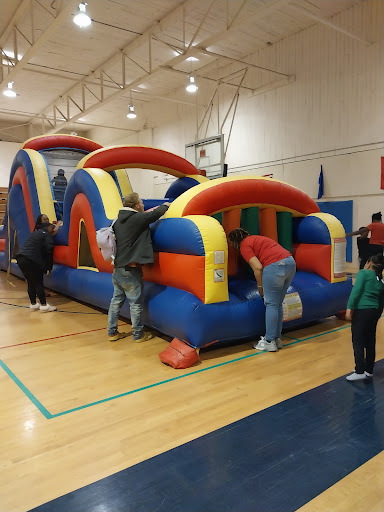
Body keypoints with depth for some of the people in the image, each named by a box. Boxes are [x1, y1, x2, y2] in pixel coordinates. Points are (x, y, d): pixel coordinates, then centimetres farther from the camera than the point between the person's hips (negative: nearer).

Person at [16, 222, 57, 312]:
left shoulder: (34, 234, 29)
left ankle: (33, 304, 20)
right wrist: (49, 268, -2)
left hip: (21, 258, 8)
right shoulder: (47, 235, 2)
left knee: (31, 283, 14)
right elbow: (49, 252, -6)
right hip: (32, 261, -8)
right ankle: (44, 305, -1)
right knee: (38, 283, -4)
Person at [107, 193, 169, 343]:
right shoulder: (138, 218, -13)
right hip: (130, 271, -8)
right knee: (136, 304, 4)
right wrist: (165, 206, 18)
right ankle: (138, 335, 16)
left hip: (118, 268, 8)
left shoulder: (119, 220, 8)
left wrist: (148, 213, 24)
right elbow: (156, 214, -2)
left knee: (116, 301, 15)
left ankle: (112, 333, 24)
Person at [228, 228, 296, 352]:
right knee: (278, 304, 15)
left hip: (275, 266, -9)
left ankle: (269, 342, 4)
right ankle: (277, 339, 21)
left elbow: (258, 268, -8)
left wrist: (260, 287, 5)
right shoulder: (255, 239, 28)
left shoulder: (244, 246, 2)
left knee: (271, 304, -1)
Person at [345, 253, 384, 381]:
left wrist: (349, 308, -18)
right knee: (370, 342, 14)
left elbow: (356, 290, -15)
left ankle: (359, 372, -4)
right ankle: (369, 370, 23)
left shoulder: (364, 273, -3)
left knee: (358, 342, -3)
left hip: (362, 311, -7)